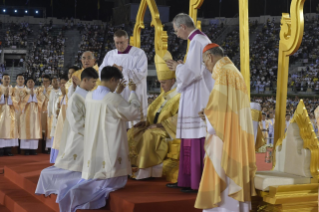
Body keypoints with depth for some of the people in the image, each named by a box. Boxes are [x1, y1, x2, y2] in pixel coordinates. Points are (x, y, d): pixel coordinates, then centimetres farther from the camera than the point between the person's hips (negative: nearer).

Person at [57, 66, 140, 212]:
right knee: (116, 181, 4)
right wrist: (133, 93, 8)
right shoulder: (113, 98, -15)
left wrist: (118, 93, 28)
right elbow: (134, 113, -3)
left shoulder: (90, 96, 6)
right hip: (110, 153, -7)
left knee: (94, 176, 17)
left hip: (93, 153, 7)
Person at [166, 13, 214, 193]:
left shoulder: (197, 42, -14)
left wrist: (178, 67, -4)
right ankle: (187, 180, 18)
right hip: (197, 99, 10)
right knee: (191, 140, 12)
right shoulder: (202, 40, 16)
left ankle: (199, 183, -2)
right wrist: (180, 66, 12)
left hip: (198, 100, -10)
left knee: (197, 140, -7)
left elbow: (193, 72, -21)